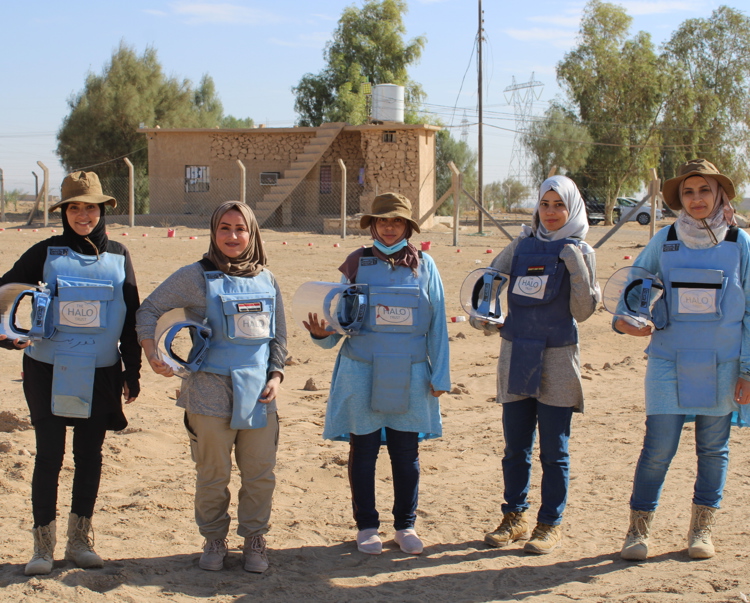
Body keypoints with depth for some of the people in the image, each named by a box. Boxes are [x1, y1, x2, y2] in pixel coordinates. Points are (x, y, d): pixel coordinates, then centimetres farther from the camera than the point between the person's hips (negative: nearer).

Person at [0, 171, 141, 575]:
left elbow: (132, 318, 8)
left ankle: (80, 539, 21)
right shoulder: (45, 253, -1)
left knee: (89, 455, 9)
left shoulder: (118, 257, 5)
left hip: (99, 376, 2)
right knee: (49, 455, 1)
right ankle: (43, 545, 11)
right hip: (49, 372, -2)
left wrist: (132, 372, 7)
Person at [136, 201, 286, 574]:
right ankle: (214, 539, 23)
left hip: (258, 393, 3)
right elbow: (149, 310, 3)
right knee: (213, 474, 4)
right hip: (211, 391, -3)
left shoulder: (266, 280, 10)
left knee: (260, 474, 6)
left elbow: (279, 336, 16)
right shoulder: (196, 276, -1)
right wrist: (152, 354, -10)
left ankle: (254, 539, 23)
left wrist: (276, 374, 3)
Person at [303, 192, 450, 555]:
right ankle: (366, 526, 19)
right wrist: (323, 333, -17)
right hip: (362, 375, 0)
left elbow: (437, 326, 4)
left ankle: (406, 525, 21)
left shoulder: (424, 267, 3)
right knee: (363, 450, 6)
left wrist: (440, 375, 1)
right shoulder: (356, 265, 2)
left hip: (409, 376, 0)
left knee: (406, 452, 8)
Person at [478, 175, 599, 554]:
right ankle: (514, 518, 23)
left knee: (553, 449, 3)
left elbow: (583, 312, -6)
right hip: (516, 355, 3)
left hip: (557, 358, -3)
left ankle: (550, 524, 13)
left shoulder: (579, 251, -1)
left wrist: (577, 269, -17)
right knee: (515, 447, 11)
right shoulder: (523, 244, 7)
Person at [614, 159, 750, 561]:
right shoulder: (664, 241, 2)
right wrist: (621, 319, -8)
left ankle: (701, 529, 24)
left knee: (713, 448, 9)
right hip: (669, 362, 0)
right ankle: (638, 528, 9)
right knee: (658, 447, -4)